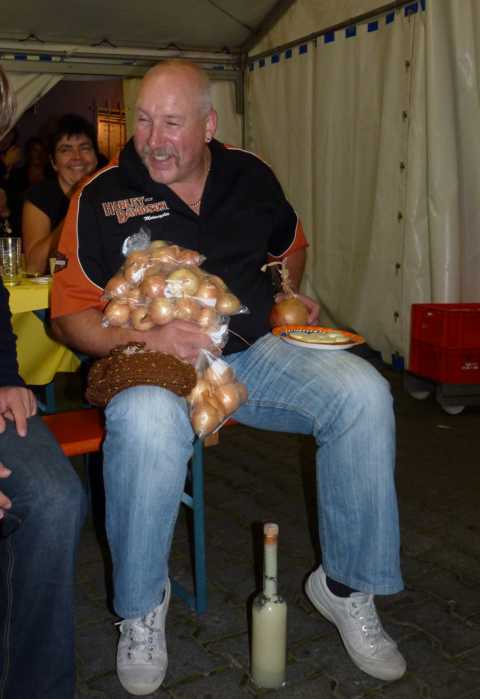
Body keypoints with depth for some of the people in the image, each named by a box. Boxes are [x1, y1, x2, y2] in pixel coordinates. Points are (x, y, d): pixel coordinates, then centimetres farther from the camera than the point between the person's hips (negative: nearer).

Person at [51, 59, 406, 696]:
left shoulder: (250, 176, 9)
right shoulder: (102, 196, -2)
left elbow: (290, 245, 30)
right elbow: (70, 314, -4)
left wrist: (291, 295, 12)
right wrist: (145, 334, -20)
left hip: (253, 351, 4)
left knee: (362, 391, -22)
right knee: (148, 423, -39)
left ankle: (347, 585, -3)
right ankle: (141, 609, -11)